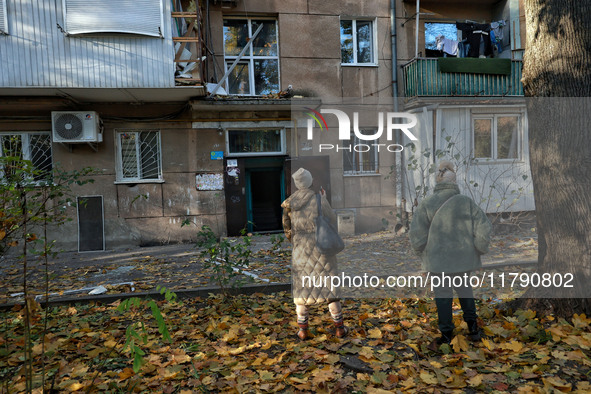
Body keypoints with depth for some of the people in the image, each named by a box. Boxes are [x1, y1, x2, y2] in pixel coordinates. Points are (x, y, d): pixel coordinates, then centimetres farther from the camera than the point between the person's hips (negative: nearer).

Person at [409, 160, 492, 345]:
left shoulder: (426, 205, -10)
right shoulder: (467, 202, -5)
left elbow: (417, 234, -11)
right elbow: (483, 228, -6)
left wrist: (423, 251, 7)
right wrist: (479, 249, 8)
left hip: (438, 259, -2)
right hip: (464, 257, 2)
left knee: (443, 293, 9)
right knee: (464, 288, 23)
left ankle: (446, 334, 16)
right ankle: (472, 325, 25)